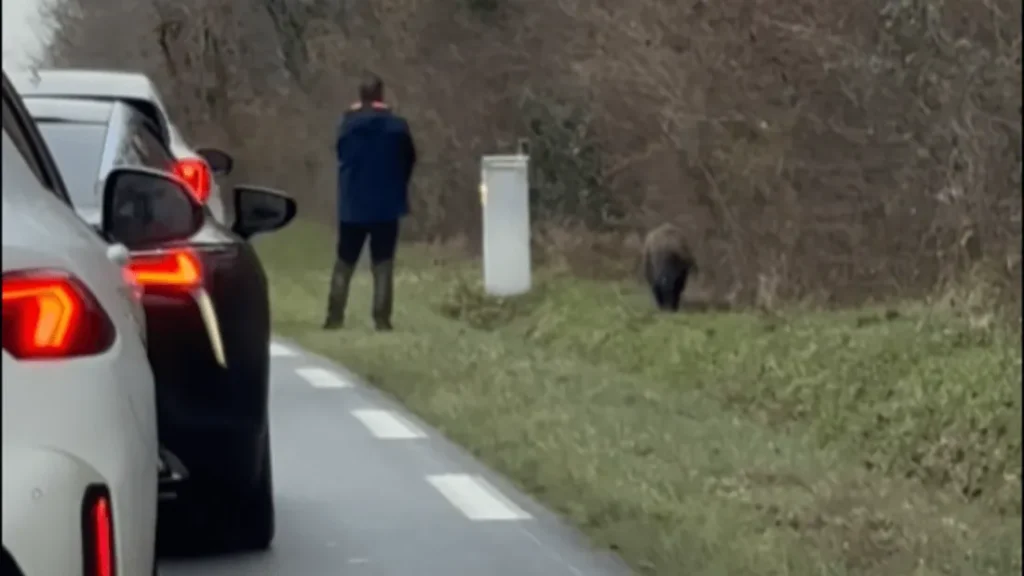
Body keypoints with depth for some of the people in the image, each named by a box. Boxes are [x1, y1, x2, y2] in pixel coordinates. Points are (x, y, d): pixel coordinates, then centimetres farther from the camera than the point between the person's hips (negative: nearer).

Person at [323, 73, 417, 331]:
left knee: (344, 264, 12)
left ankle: (334, 317, 8)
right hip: (386, 205, -1)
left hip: (352, 205, 2)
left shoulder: (348, 124, -3)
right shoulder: (397, 126, -7)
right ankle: (381, 319, -4)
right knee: (383, 265, 3)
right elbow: (409, 160, 3)